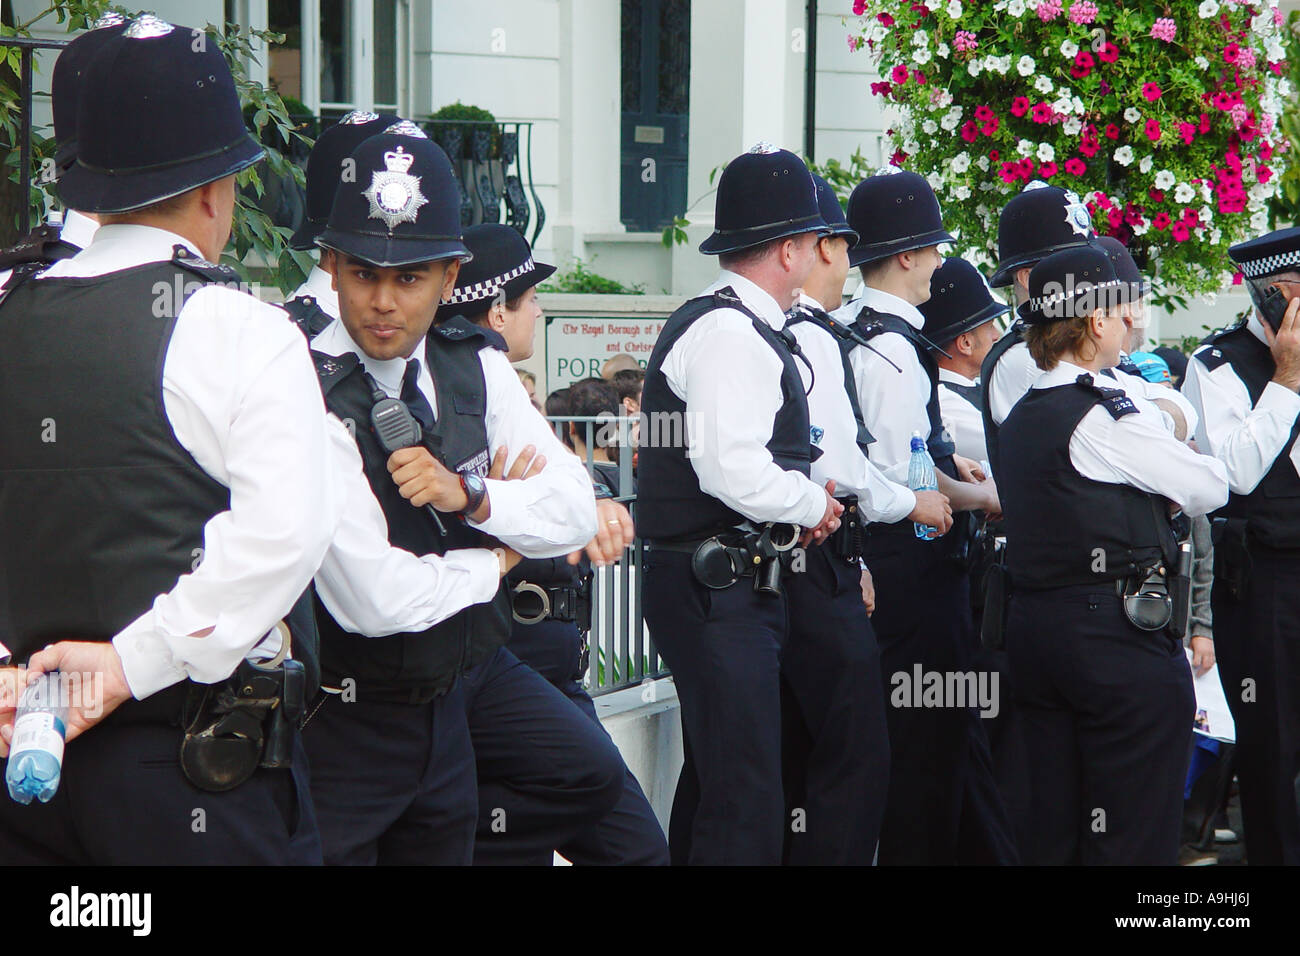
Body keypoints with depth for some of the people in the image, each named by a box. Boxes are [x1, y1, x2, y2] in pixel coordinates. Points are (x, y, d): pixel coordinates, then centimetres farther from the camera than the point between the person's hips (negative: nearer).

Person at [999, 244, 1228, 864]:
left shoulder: (1018, 418, 12)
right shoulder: (1111, 415, -14)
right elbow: (1212, 489, -4)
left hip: (1031, 626, 9)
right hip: (1120, 630, -9)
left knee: (1052, 826, 12)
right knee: (1134, 835, -4)